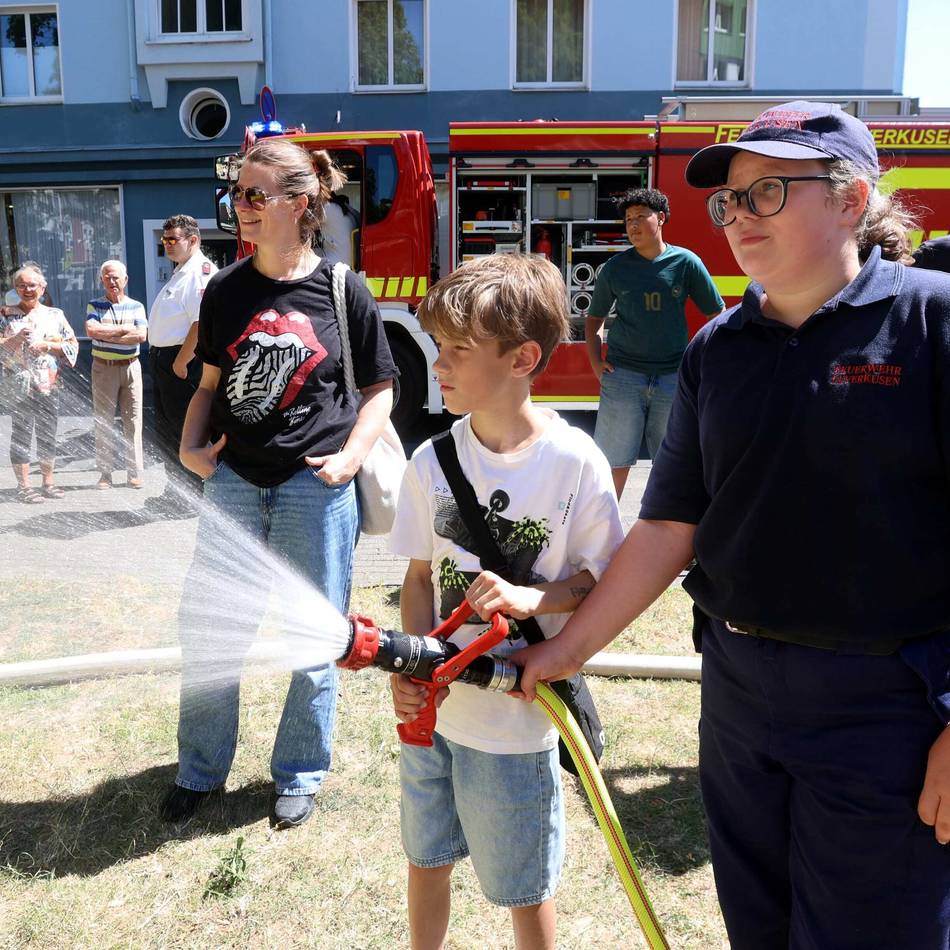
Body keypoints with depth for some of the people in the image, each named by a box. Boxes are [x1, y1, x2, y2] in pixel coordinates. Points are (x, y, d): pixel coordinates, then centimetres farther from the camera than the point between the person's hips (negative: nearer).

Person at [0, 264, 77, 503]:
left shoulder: (55, 315, 10)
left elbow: (73, 345, 6)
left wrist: (47, 345, -8)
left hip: (49, 385, 3)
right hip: (19, 386, -2)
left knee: (48, 436, 8)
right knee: (21, 437, -2)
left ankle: (48, 482, 19)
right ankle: (23, 487, 5)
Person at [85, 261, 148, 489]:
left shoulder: (136, 306, 8)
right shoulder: (95, 306, 7)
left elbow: (141, 335, -8)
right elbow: (91, 330, -12)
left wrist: (108, 335, -10)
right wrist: (124, 329, -10)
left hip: (130, 367, 1)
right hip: (103, 368, 0)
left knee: (133, 419, 1)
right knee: (103, 421, 0)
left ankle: (134, 472, 7)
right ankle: (105, 473, 6)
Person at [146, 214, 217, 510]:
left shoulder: (201, 272, -15)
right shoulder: (181, 272, 20)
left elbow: (201, 324, -26)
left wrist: (180, 363, -24)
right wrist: (158, 358, 19)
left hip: (183, 362, -11)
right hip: (163, 359, 11)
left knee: (183, 430, -4)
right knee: (166, 430, 17)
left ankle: (190, 498, 6)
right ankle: (174, 493, 29)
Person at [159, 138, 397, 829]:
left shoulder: (343, 292, -4)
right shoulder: (226, 291, 6)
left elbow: (380, 389, 2)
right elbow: (211, 383, 14)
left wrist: (352, 456, -12)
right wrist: (191, 444, -1)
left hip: (315, 487, -3)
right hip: (234, 483, 4)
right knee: (206, 631, 9)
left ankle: (301, 775, 29)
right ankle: (200, 771, 30)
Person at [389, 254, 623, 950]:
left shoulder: (574, 461, -16)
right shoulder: (432, 461, -4)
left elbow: (606, 579, -8)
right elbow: (421, 578, 4)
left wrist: (532, 598, -25)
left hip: (517, 721, -4)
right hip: (432, 708, 4)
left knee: (524, 887, 15)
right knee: (427, 861, 23)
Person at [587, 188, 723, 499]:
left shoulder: (686, 262, 1)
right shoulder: (616, 267, 4)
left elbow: (717, 315, 6)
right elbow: (595, 317, 14)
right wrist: (596, 362, 1)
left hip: (673, 377, 1)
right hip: (622, 376, 0)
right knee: (614, 463, 1)